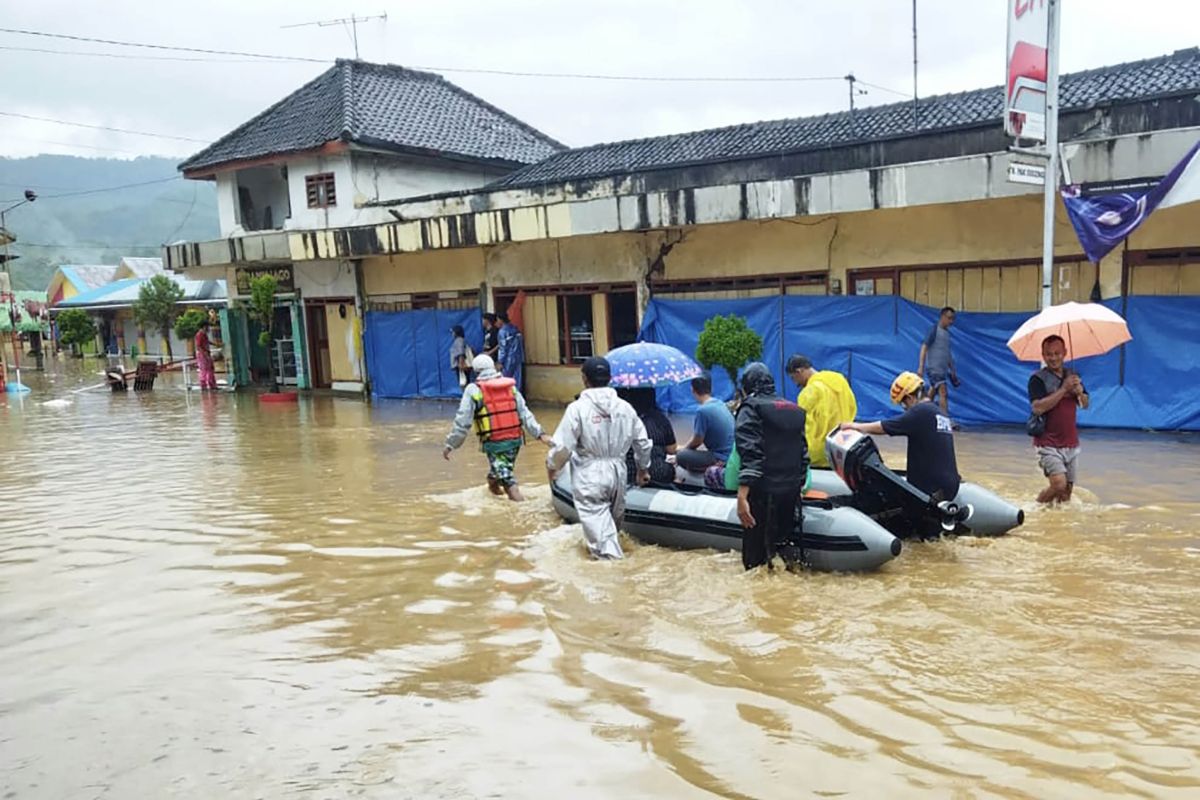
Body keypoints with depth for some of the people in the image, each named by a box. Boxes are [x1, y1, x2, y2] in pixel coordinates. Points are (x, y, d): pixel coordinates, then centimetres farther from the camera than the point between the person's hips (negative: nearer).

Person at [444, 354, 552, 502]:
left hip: (493, 442, -4)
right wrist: (540, 433, -1)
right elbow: (525, 413, 0)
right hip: (514, 439, 5)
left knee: (504, 473, 2)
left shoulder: (473, 390, -5)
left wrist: (450, 445, 1)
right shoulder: (511, 386, 7)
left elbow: (462, 421, -6)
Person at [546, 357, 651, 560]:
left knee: (596, 518, -3)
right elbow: (642, 441, 8)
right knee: (614, 516, 22)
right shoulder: (625, 407, 2)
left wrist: (552, 465, 6)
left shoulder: (578, 407, -13)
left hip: (589, 476, -5)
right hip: (618, 472, 5)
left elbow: (563, 445, -13)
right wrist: (643, 467, 24)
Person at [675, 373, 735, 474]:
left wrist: (683, 450, 9)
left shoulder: (703, 410, -19)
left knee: (681, 456, -12)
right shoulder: (721, 404, 7)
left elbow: (697, 440, -11)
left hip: (722, 460, -9)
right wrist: (685, 448, 22)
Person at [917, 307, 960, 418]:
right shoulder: (935, 329, -7)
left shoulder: (947, 332, 15)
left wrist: (952, 370, 21)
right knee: (942, 392, -18)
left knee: (932, 394, 12)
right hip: (933, 368, -8)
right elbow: (924, 347, -12)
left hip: (942, 369, 8)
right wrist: (921, 367, -19)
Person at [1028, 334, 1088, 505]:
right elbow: (1038, 407, -22)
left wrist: (1080, 392, -9)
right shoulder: (1038, 379, -8)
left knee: (1068, 489, 6)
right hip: (1049, 444, -6)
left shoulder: (1073, 375, 12)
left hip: (1071, 444, 6)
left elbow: (1085, 404, 13)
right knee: (1059, 484, -19)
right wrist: (1064, 389, -22)